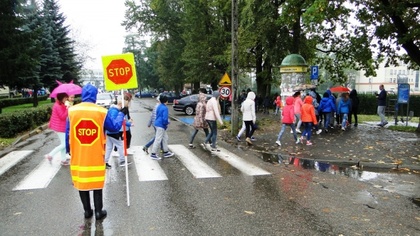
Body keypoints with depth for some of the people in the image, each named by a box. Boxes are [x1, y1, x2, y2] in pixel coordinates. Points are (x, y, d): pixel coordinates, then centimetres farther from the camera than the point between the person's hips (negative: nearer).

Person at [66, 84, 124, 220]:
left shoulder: (72, 111, -2)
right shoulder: (102, 112, -8)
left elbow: (68, 133, 4)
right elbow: (115, 127, 2)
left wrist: (68, 149, 17)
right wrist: (120, 115, 19)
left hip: (78, 155, 2)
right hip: (96, 155, -1)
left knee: (81, 182, 13)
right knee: (97, 182, 9)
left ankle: (87, 211, 23)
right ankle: (98, 211, 16)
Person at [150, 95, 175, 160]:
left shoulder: (159, 106, 9)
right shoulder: (165, 108, -18)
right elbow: (165, 118, -24)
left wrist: (166, 122, 12)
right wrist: (166, 123, -4)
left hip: (158, 123, 10)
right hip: (161, 125, -10)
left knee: (165, 138, 18)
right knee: (158, 140, -3)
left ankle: (166, 152, 27)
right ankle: (153, 154, 4)